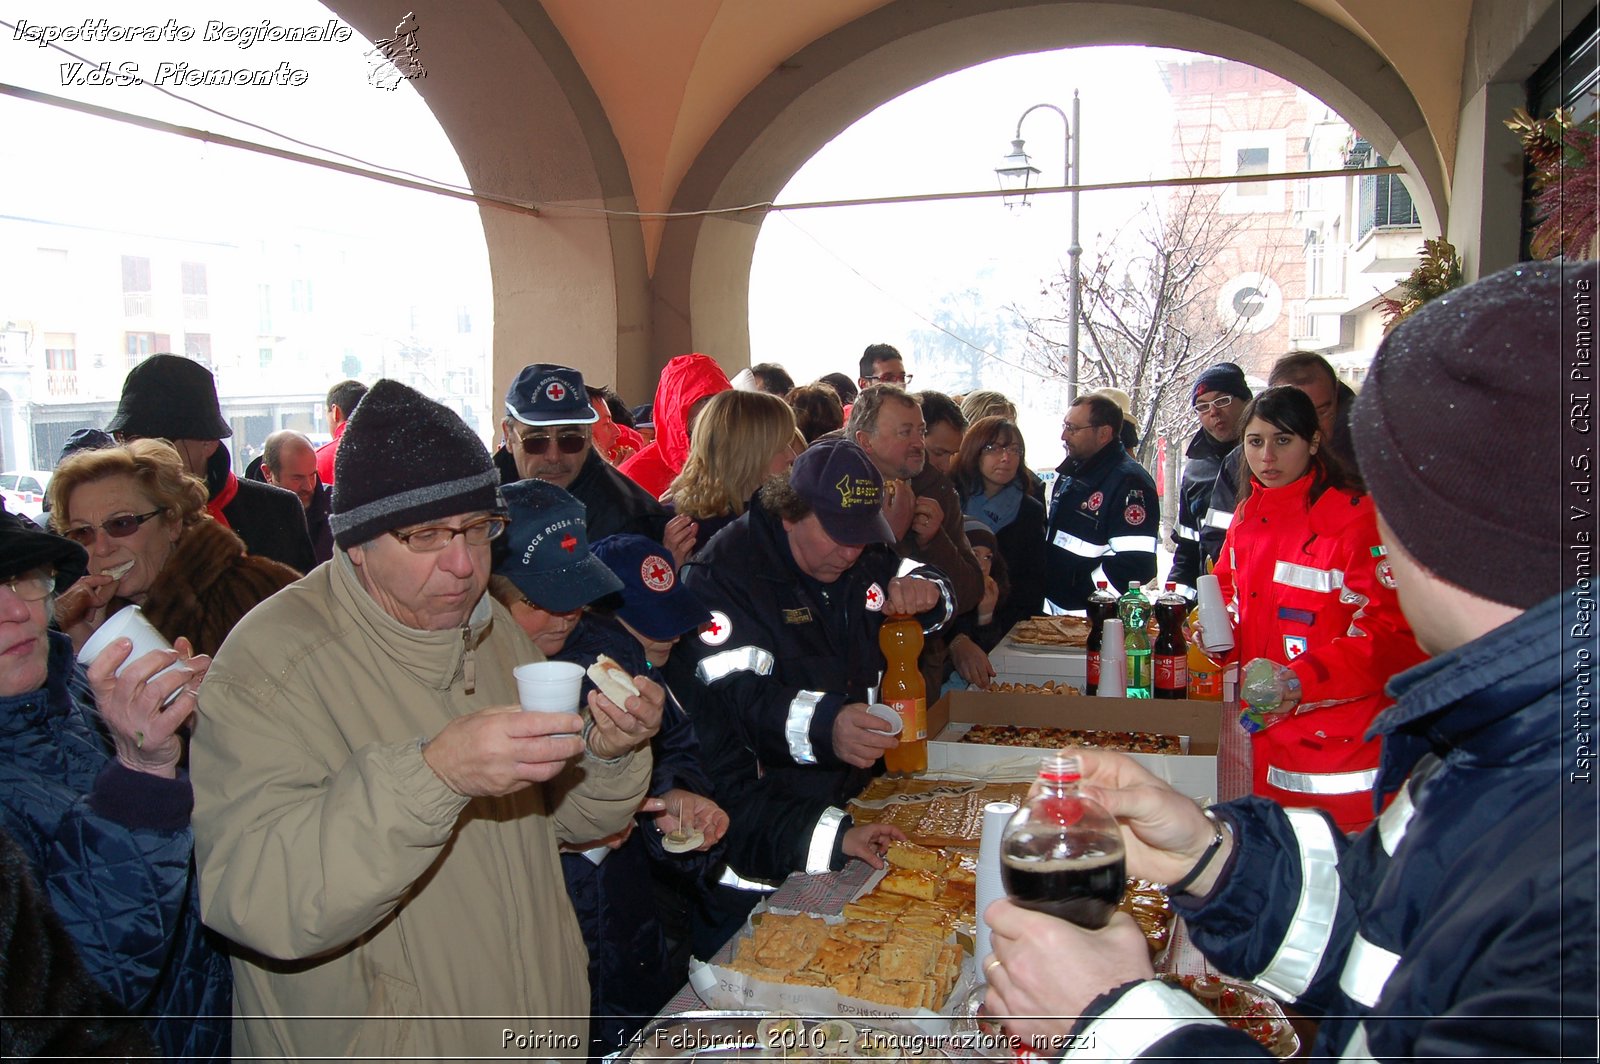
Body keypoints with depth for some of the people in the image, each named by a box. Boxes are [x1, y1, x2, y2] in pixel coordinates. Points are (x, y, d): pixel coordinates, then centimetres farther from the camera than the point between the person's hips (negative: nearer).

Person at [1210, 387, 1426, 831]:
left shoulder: (1357, 518, -13)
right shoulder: (1247, 516, 9)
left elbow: (1390, 632, -17)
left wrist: (1302, 681, -27)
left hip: (1342, 741, -6)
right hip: (1270, 733, 6)